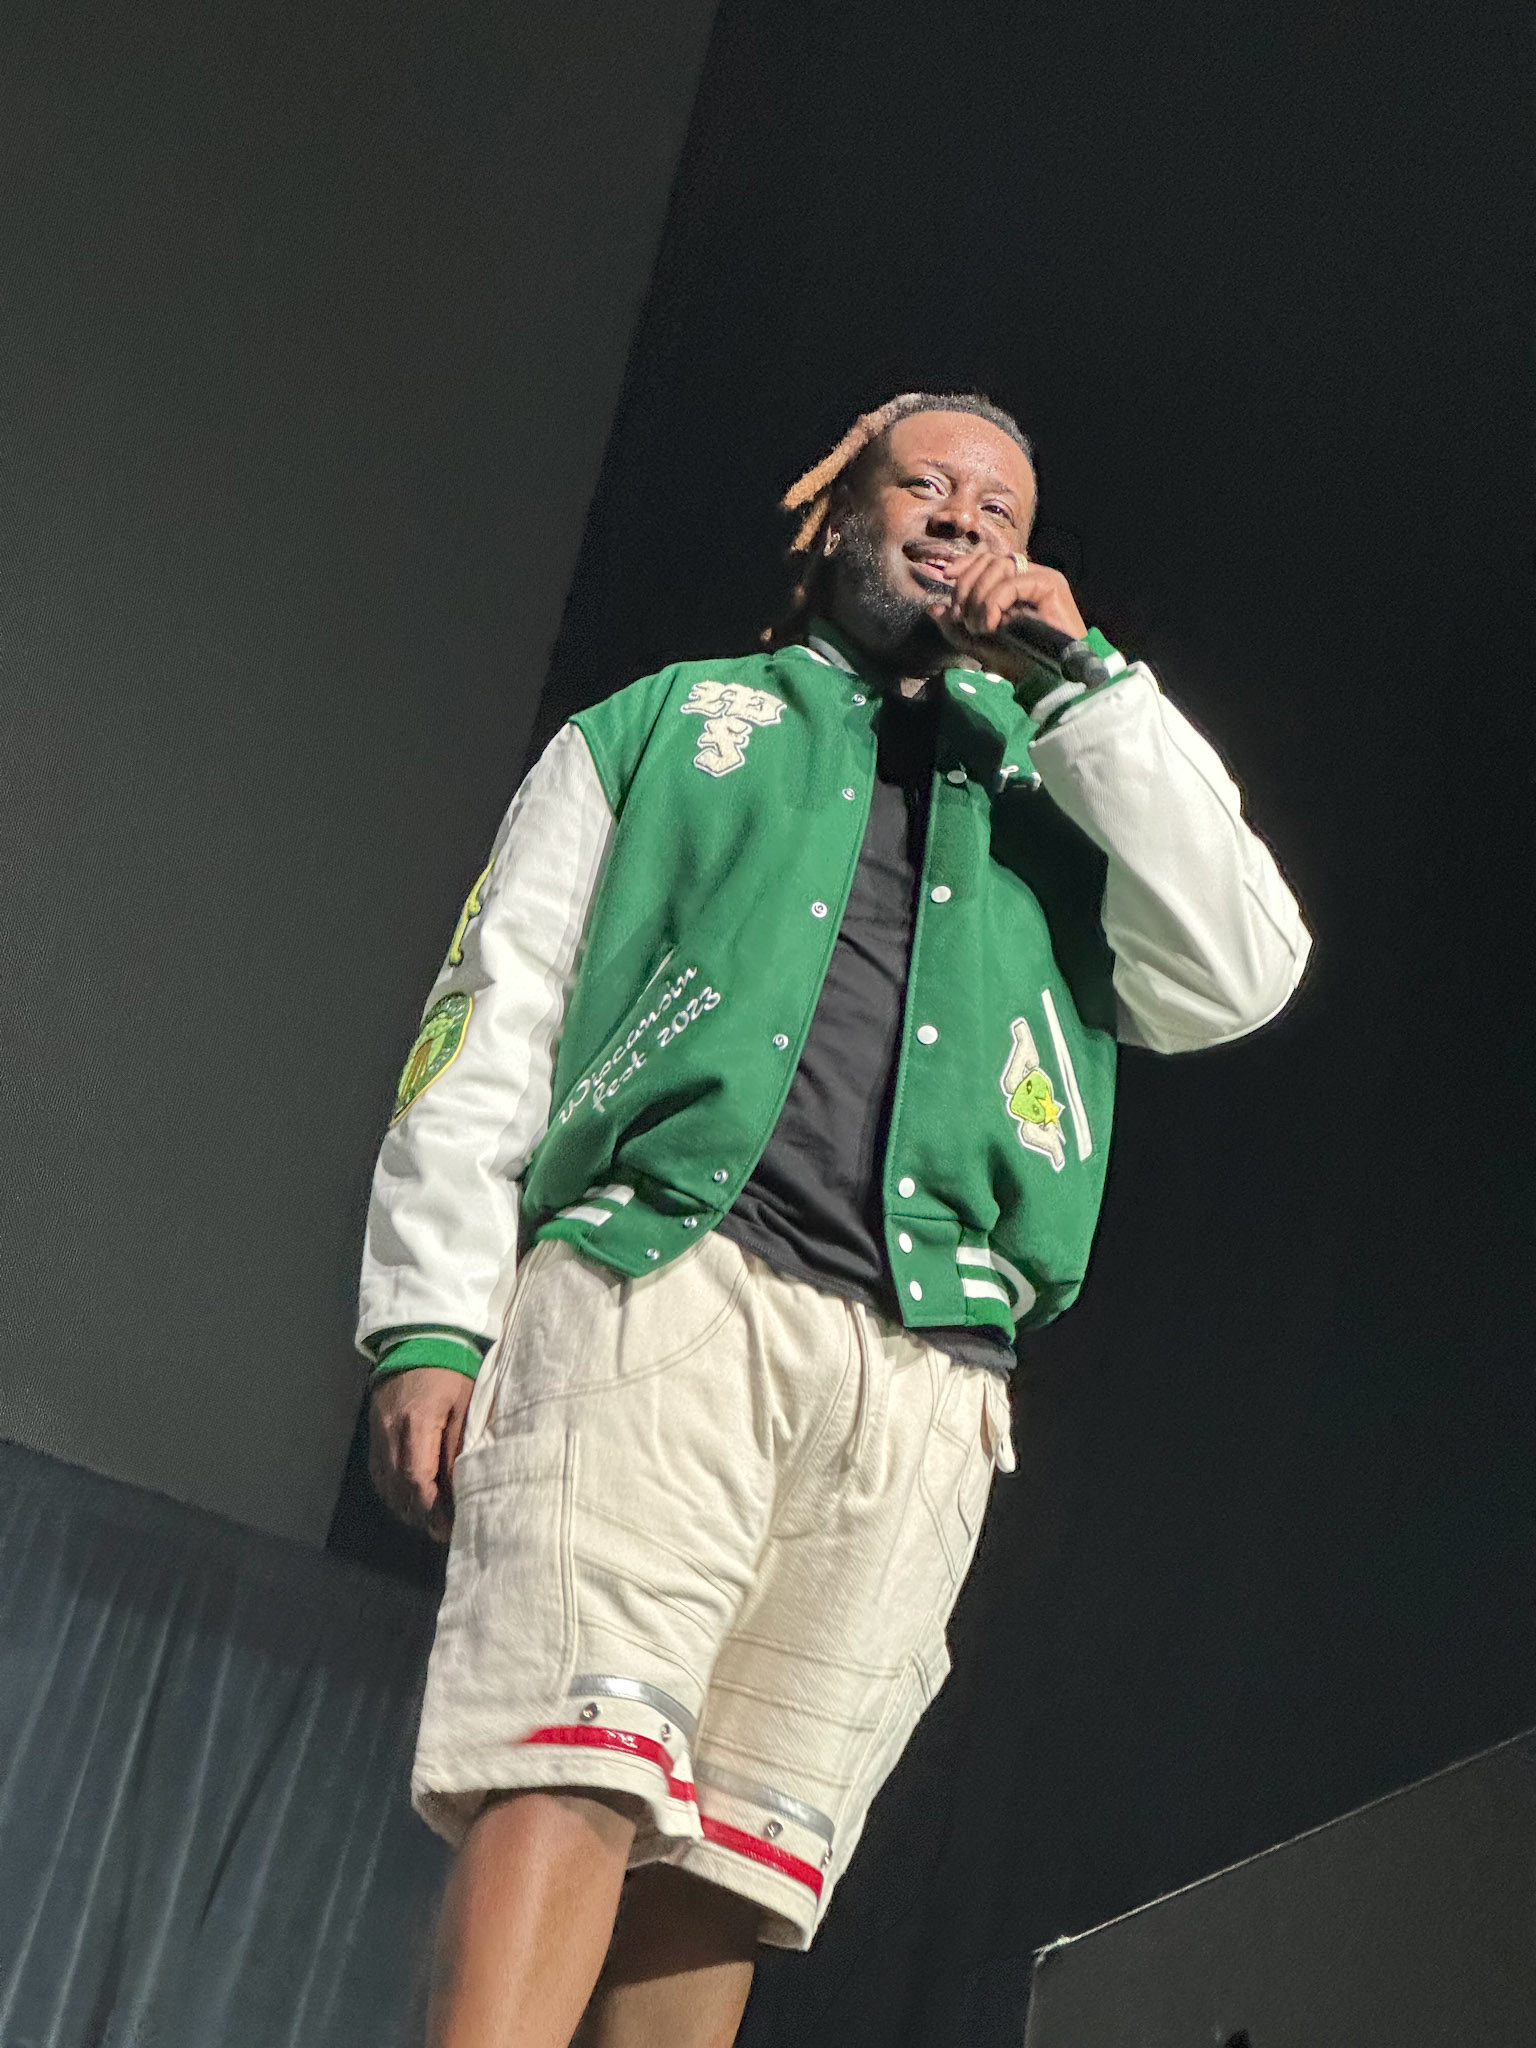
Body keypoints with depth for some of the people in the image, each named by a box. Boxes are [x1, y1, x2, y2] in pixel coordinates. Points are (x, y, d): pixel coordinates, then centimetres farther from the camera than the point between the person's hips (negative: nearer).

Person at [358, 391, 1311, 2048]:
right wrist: (430, 1320, 0)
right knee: (578, 1775, -21)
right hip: (661, 1287, -2)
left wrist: (1078, 681, 9)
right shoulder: (667, 726, 25)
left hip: (919, 1378, 2)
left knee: (719, 1873, -7)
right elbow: (495, 1020, 14)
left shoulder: (1060, 792, 29)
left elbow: (1236, 975, 9)